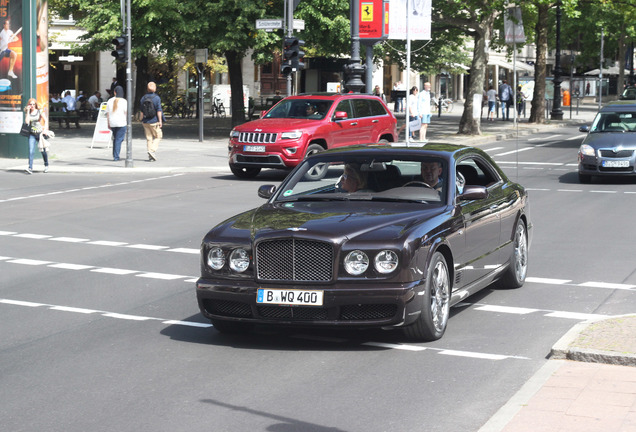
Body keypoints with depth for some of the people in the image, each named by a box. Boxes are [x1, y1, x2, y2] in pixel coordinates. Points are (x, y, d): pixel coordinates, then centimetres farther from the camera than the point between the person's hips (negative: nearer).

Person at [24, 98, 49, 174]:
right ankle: (30, 168, -18)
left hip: (40, 133, -1)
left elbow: (45, 120, 0)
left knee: (43, 150, 10)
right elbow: (27, 121, -10)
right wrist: (28, 111, -9)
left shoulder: (40, 111, 0)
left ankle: (46, 165, 32)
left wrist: (45, 129, -13)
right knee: (31, 151, -13)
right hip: (32, 134, 1)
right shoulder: (27, 113, 5)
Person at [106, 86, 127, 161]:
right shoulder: (124, 101, -5)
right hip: (121, 123, -4)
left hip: (112, 123, 4)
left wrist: (108, 124, 15)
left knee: (115, 139, 18)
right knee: (119, 140, -2)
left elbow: (107, 113, 8)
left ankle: (114, 155, 17)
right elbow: (126, 113, -5)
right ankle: (116, 157, -7)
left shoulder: (110, 101, 5)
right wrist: (127, 123, 4)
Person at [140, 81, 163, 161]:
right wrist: (160, 121, -10)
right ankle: (153, 150, -11)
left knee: (149, 138, 9)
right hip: (154, 121, -4)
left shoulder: (143, 98, 4)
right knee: (158, 136, 9)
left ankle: (150, 156, 8)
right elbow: (159, 110, -13)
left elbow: (141, 110, 10)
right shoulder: (157, 98, -10)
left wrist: (142, 120, 20)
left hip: (145, 121, 4)